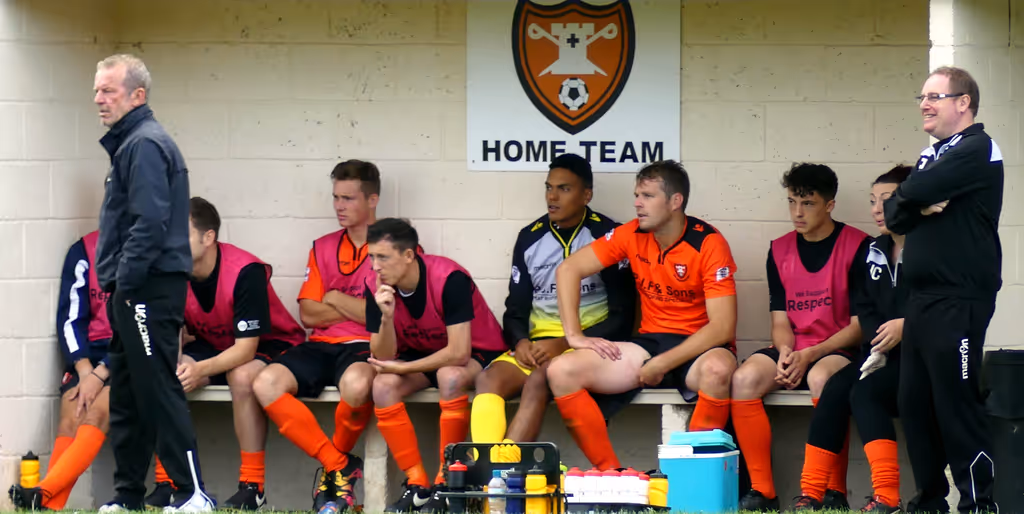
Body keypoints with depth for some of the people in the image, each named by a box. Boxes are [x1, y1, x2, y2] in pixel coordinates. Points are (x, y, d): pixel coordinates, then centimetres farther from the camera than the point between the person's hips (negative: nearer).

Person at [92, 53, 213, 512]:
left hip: (148, 289, -11)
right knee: (126, 399, 12)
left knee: (158, 392, -11)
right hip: (132, 291, 11)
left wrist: (125, 283, -21)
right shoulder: (129, 144, 20)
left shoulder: (145, 145, -12)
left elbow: (150, 223, -22)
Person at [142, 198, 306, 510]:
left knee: (243, 376, -38)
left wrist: (200, 369, -46)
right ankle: (165, 483, -17)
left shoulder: (245, 272, -29)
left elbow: (246, 348, -31)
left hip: (269, 346, -5)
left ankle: (253, 487, -28)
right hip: (213, 346, 5)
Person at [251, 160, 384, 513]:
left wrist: (336, 300, 1)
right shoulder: (323, 248, 17)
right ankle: (339, 467, -16)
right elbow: (308, 314, 7)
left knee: (356, 384, -41)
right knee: (266, 384, -23)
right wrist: (359, 308, -3)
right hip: (322, 346, 5)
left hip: (366, 346, -5)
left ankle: (337, 460, -8)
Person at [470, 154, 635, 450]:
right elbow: (516, 308, 17)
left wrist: (565, 344, -14)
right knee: (489, 379, -27)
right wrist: (520, 342, -7)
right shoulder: (530, 238, 13)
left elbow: (621, 316, -3)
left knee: (539, 380, -35)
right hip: (536, 347, 4)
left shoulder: (606, 235, -1)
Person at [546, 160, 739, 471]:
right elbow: (569, 270, 5)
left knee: (717, 371, -42)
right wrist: (574, 335, -5)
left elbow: (723, 327, -19)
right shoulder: (633, 235, 0)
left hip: (698, 349, -5)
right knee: (562, 371, -15)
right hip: (649, 342, 5)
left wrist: (662, 364, -22)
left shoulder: (708, 244, -14)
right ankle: (611, 475, -15)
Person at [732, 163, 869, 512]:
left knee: (821, 378, -39)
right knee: (745, 378, -26)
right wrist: (785, 352, -13)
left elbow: (860, 325, -8)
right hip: (793, 352, 5)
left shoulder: (858, 247, -5)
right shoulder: (780, 251, 11)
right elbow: (780, 320, 11)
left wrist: (809, 355, -18)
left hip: (840, 350, -5)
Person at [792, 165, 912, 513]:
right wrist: (876, 346, -6)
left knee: (865, 392, -27)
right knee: (835, 389, -17)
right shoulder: (875, 252, 15)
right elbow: (865, 309, 13)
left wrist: (906, 326, -24)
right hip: (882, 354, 7)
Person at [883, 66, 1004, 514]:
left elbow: (915, 190, -20)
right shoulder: (930, 155, 19)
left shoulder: (978, 149, -7)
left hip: (959, 303, -9)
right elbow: (895, 214, 10)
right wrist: (921, 204, -10)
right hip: (922, 300, 9)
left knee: (957, 406, -9)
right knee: (915, 405, 9)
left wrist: (913, 194, 2)